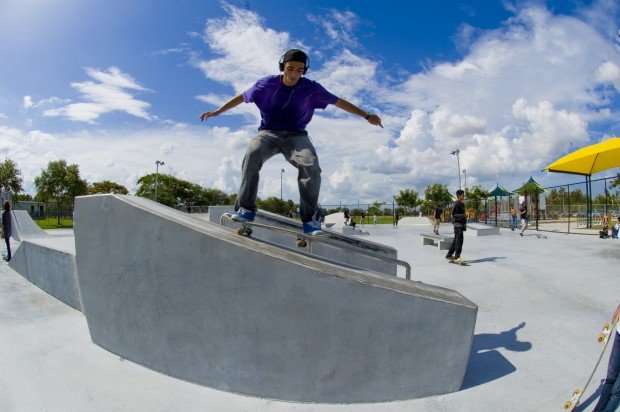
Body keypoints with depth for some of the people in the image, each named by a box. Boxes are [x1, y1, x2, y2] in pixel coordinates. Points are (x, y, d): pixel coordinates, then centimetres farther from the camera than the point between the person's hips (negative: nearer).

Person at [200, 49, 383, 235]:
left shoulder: (311, 88, 1)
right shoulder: (267, 84, 1)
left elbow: (338, 102, 8)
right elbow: (243, 97, 15)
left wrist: (366, 116, 7)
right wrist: (217, 111, 18)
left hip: (296, 136, 0)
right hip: (269, 132, 0)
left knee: (311, 165, -31)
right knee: (252, 154, -34)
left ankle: (310, 219, -25)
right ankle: (246, 209, -27)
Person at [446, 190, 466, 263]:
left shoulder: (462, 204, 16)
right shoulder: (456, 204, -12)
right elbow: (454, 214, -17)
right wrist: (462, 216, -29)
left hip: (461, 224, 10)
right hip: (458, 224, -10)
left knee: (455, 240, 13)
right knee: (459, 240, -10)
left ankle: (449, 255, 19)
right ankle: (457, 256, -7)